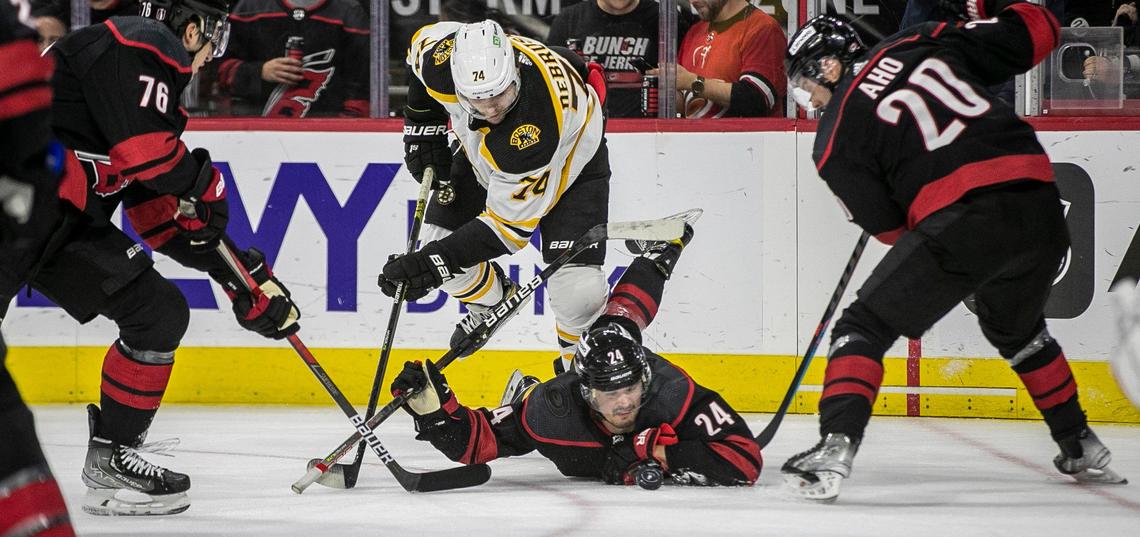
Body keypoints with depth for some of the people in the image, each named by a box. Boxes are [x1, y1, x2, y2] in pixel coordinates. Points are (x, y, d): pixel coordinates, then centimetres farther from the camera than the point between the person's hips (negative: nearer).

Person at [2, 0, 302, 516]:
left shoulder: (155, 70, 24)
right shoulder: (144, 47, -6)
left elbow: (160, 213, 25)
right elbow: (146, 148, -20)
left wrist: (244, 275, 23)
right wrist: (206, 185, -1)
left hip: (65, 221, 10)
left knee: (160, 313, 9)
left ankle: (112, 459, 14)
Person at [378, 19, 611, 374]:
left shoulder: (535, 128, -46)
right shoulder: (441, 54, -33)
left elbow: (510, 225, -37)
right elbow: (421, 42, -4)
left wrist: (433, 263, -43)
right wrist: (422, 129, -4)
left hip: (569, 159, -6)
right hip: (486, 154, 6)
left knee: (577, 291, -19)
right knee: (438, 236, -1)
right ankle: (494, 301, 32)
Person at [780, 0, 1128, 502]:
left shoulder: (836, 134, 6)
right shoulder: (920, 43, 16)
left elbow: (889, 227, 8)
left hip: (963, 219, -6)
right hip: (1041, 206, 6)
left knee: (865, 326, 4)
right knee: (1017, 329, 32)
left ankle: (835, 447, -13)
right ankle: (1081, 447, 41)